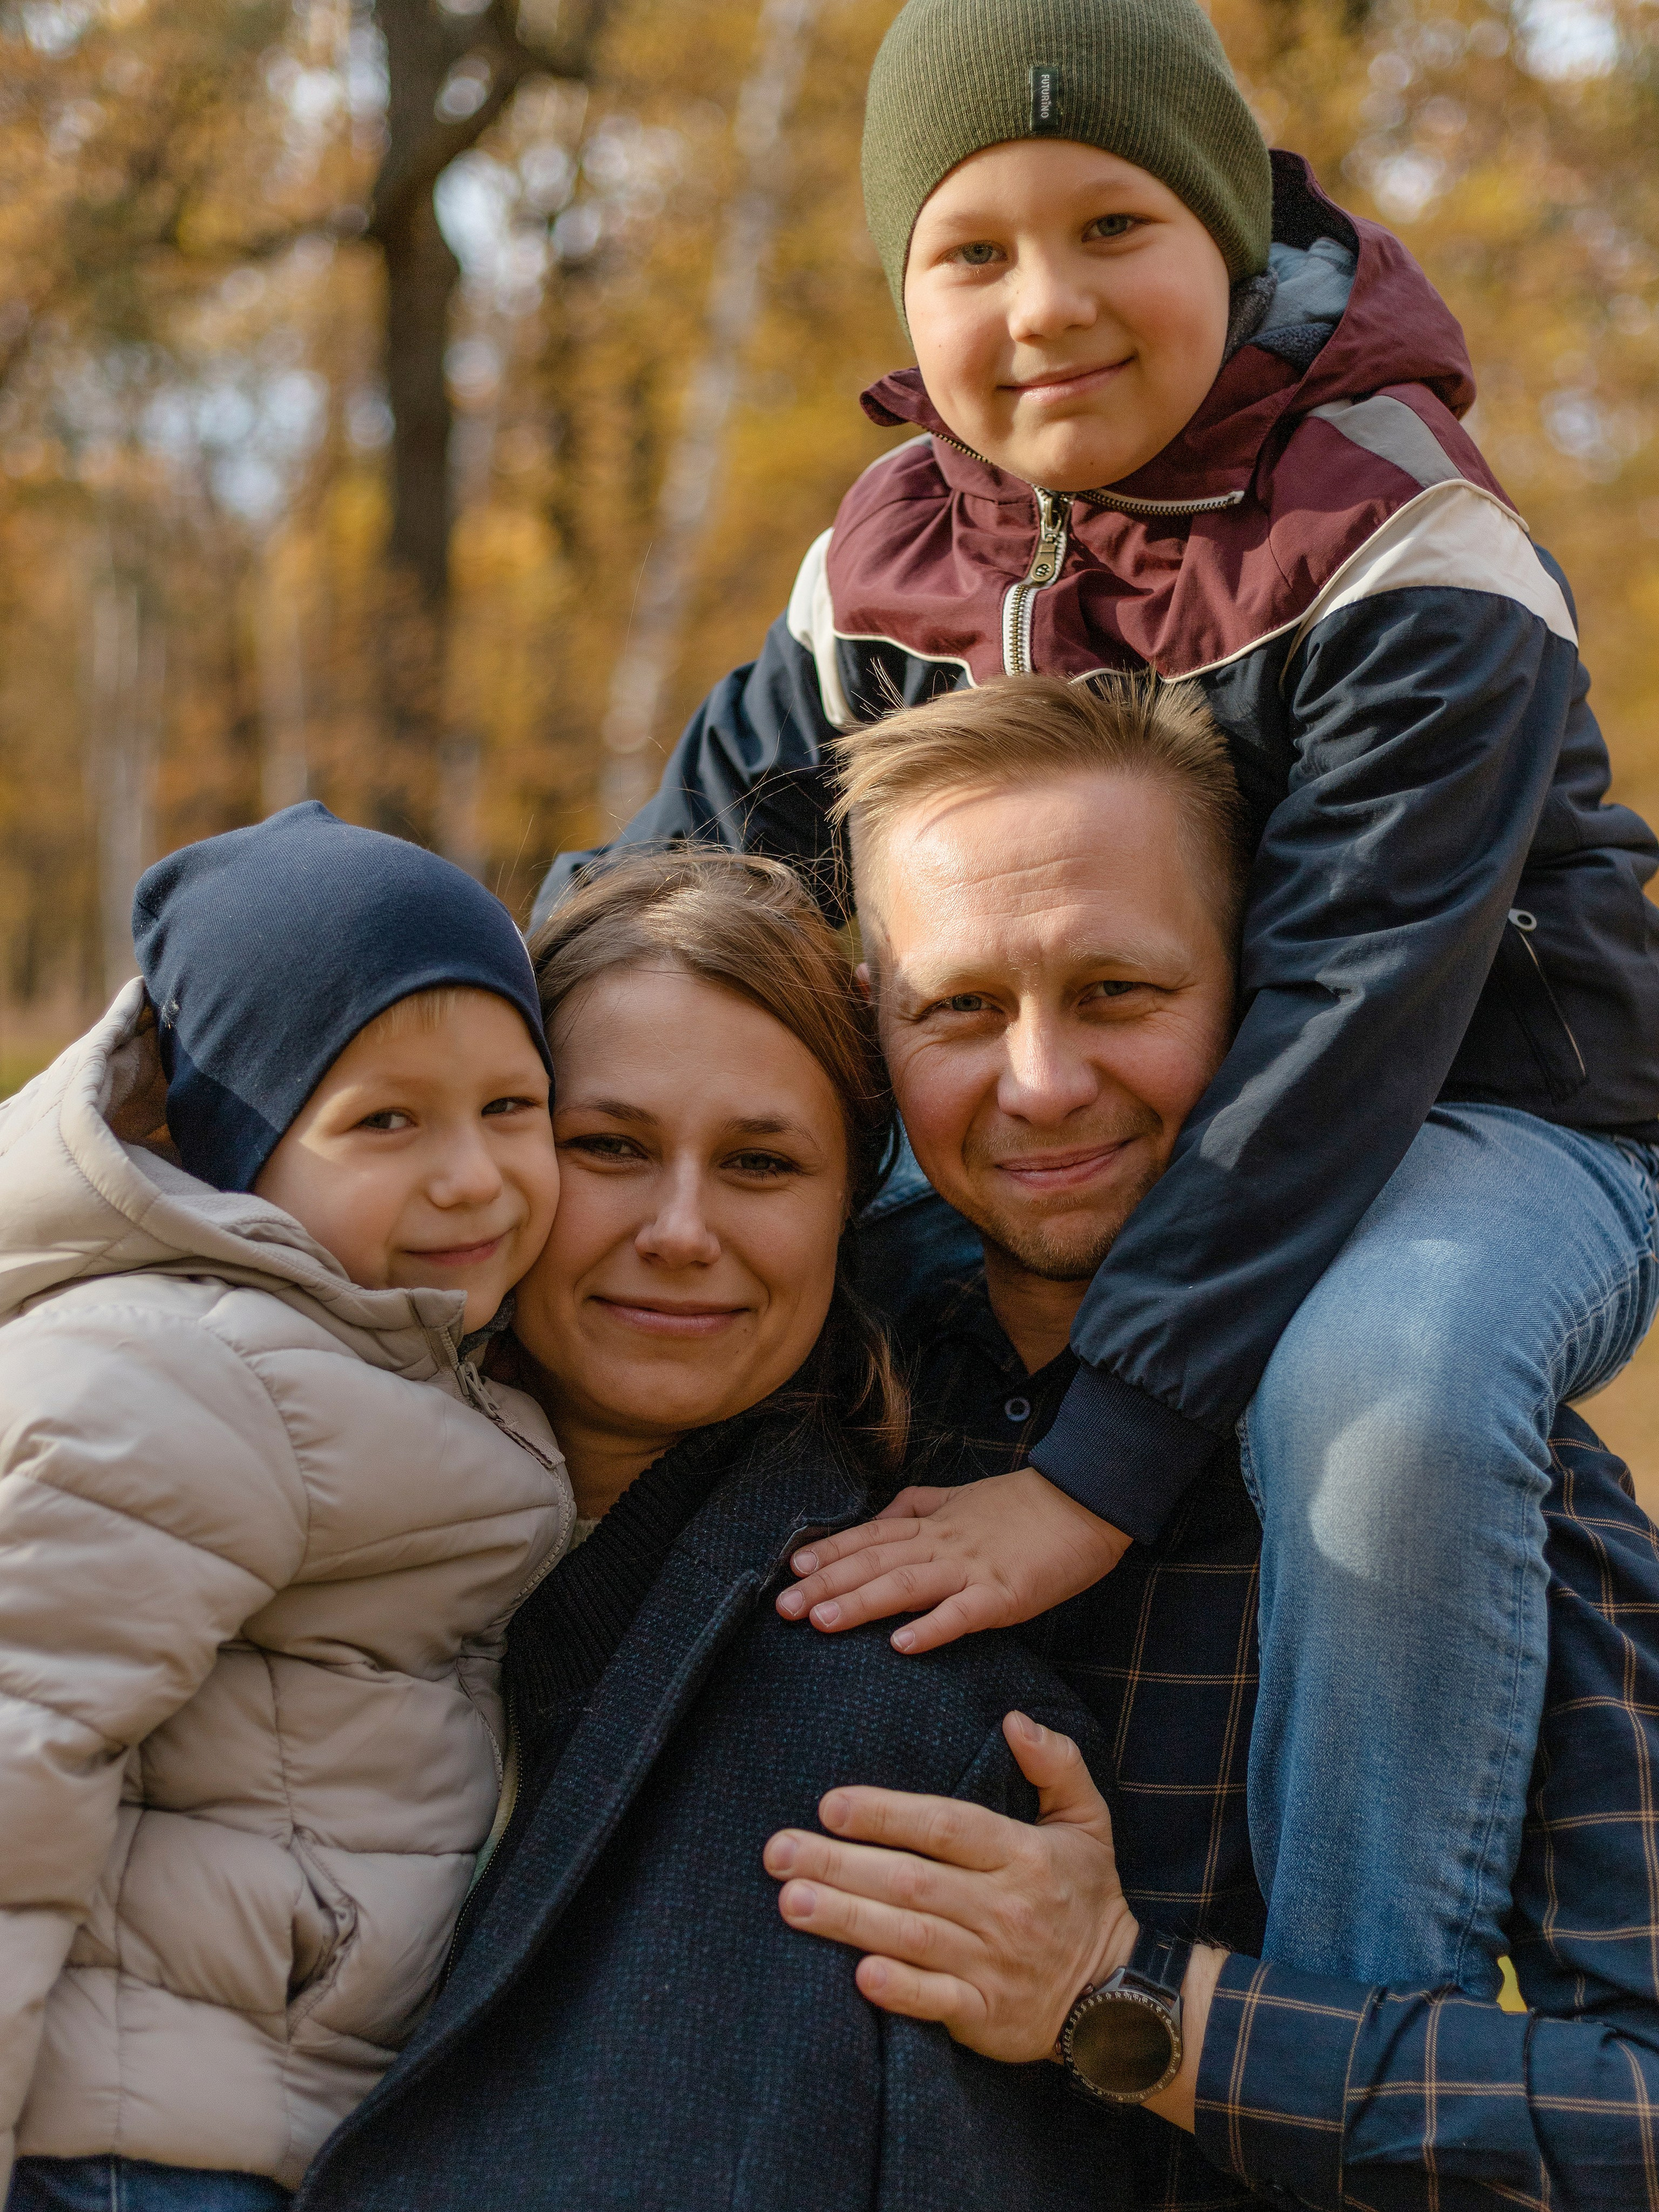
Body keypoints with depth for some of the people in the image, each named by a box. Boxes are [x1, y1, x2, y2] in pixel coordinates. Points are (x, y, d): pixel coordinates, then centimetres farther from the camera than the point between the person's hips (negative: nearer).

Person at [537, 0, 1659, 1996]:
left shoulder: (1413, 566, -23)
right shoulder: (881, 572, -3)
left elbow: (1347, 1016, -31)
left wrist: (1102, 1461, -38)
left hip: (1480, 1113, -6)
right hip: (1076, 1147, 7)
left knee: (1379, 1385, -39)